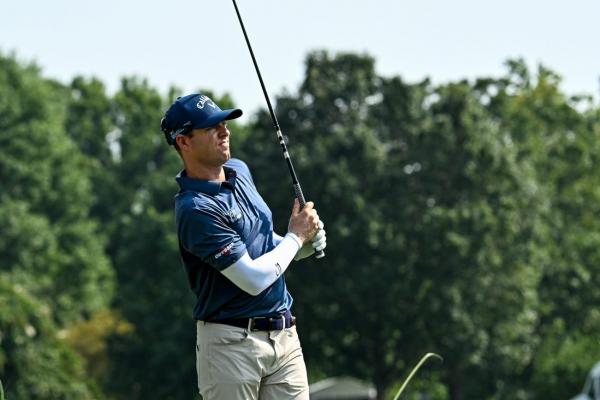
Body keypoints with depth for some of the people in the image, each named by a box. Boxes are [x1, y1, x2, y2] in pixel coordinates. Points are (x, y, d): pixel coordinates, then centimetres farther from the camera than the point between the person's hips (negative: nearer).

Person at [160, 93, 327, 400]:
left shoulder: (239, 171, 9)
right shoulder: (195, 209, -19)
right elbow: (254, 279, -21)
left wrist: (306, 244, 3)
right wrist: (295, 236, -6)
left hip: (284, 335, 8)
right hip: (232, 342, -8)